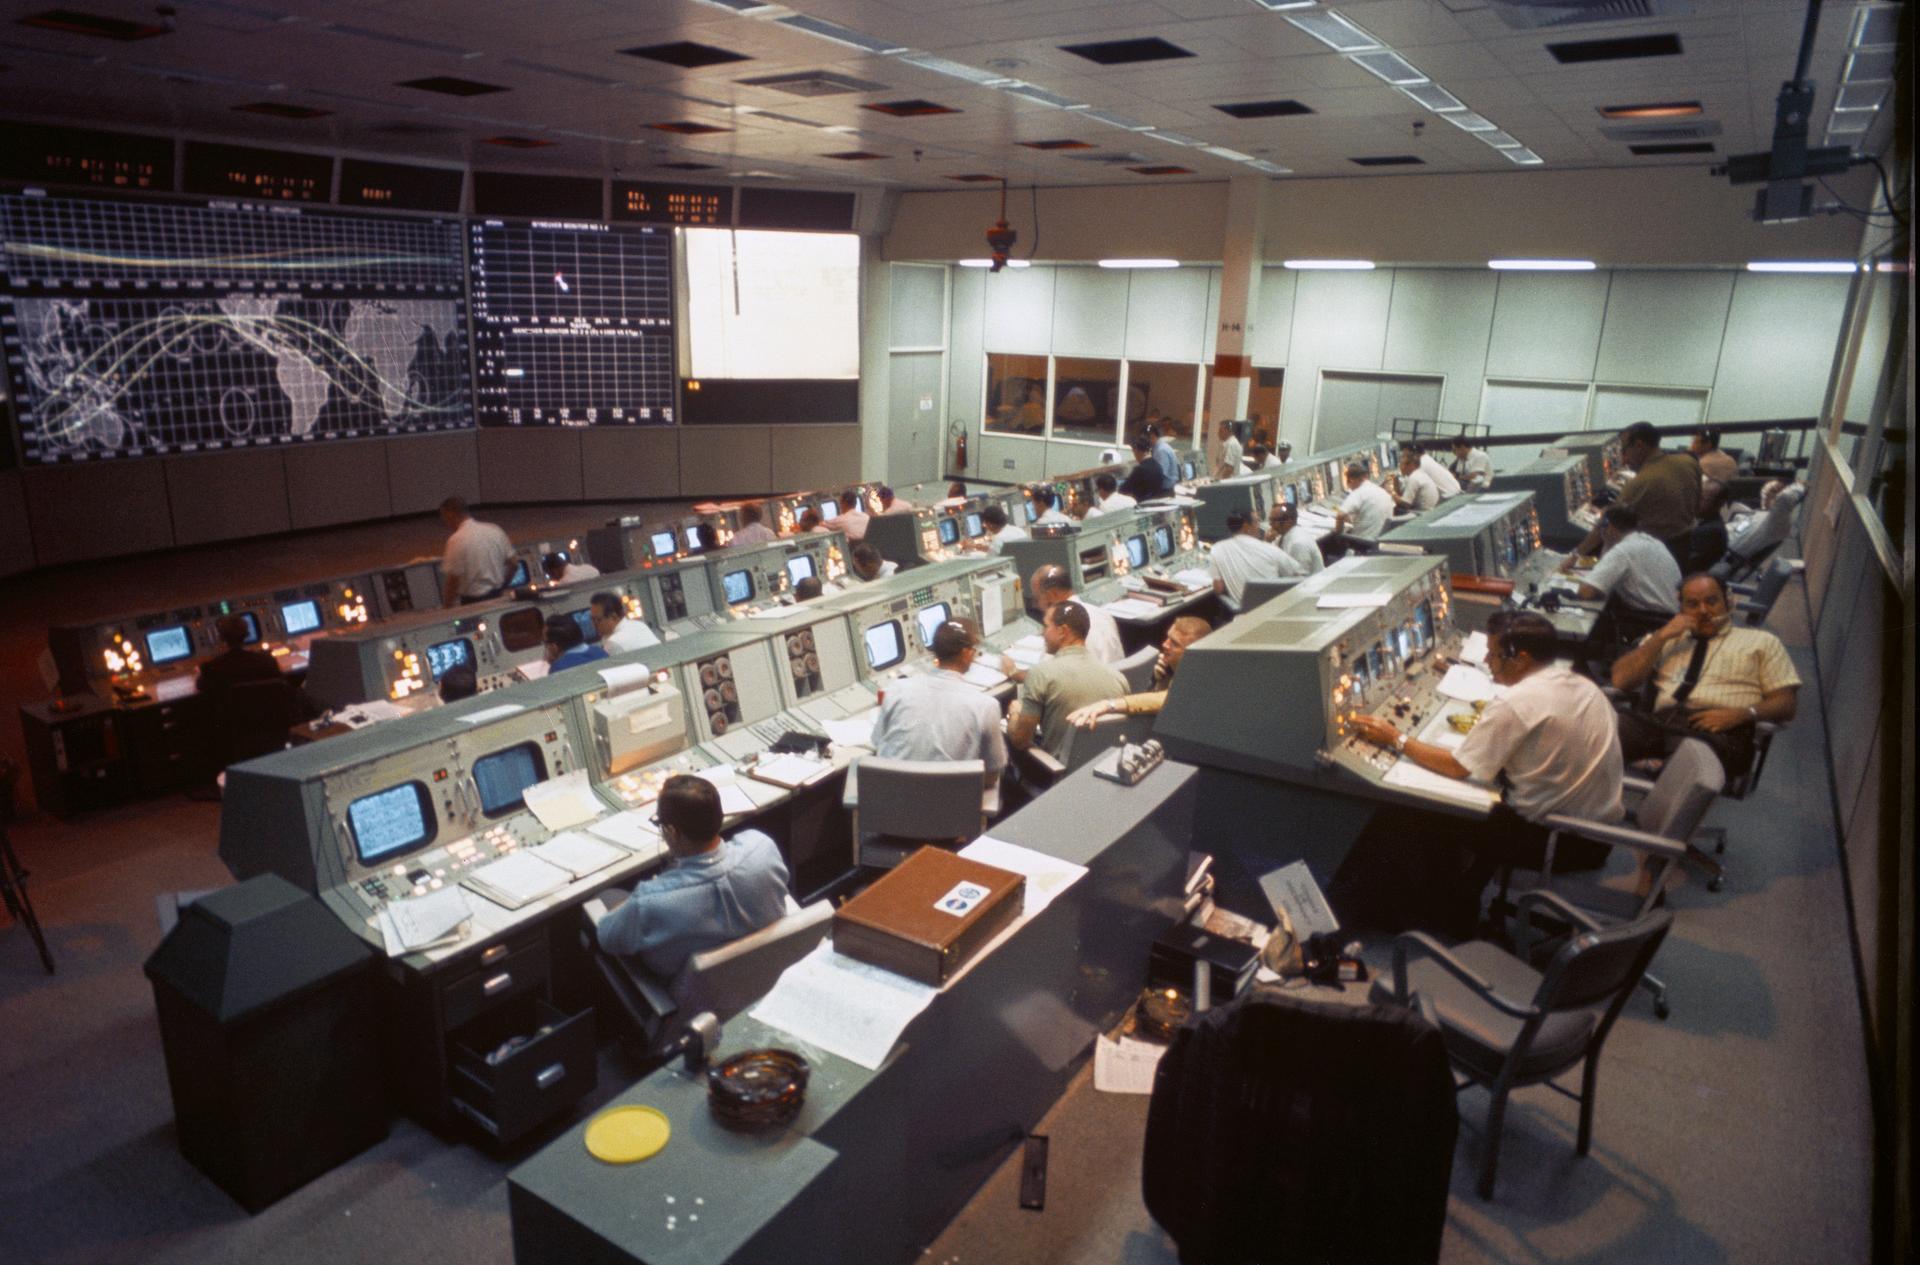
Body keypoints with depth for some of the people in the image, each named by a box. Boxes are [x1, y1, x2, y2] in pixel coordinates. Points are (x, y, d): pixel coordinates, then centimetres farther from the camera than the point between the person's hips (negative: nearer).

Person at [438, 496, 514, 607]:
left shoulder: (457, 540, -16)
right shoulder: (494, 530, 1)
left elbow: (453, 579, -15)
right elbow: (512, 564, 6)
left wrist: (446, 607, -4)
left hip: (473, 601, -6)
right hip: (498, 597, 6)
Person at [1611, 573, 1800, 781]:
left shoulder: (1761, 641, 23)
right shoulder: (1665, 640, 30)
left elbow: (1787, 703, 13)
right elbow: (1621, 680, 15)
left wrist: (1741, 714, -8)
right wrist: (1662, 636, 9)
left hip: (1721, 730, -2)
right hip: (1661, 721, 2)